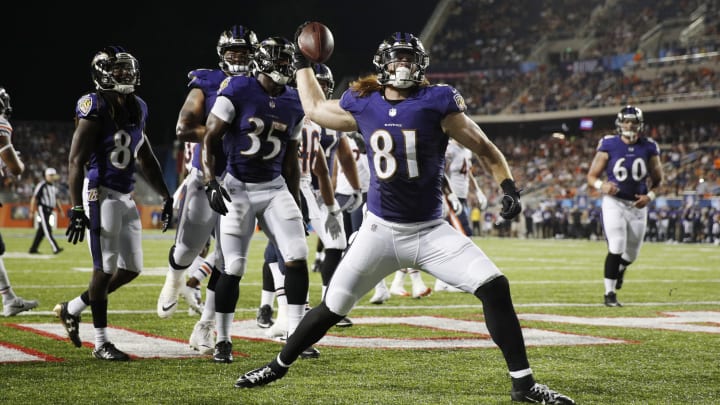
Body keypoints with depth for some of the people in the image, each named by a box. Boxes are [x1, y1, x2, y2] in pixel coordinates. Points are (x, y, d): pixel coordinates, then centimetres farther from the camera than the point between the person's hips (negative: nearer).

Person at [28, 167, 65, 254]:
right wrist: (32, 212, -11)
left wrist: (60, 210, 19)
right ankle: (55, 248, -22)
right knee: (47, 230, -13)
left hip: (49, 211, 8)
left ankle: (33, 249, 16)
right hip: (42, 209, -8)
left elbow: (56, 199, 25)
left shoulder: (54, 187, 16)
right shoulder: (41, 185, -9)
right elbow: (34, 198, -9)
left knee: (41, 231, 9)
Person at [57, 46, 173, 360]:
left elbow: (146, 159, 21)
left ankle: (71, 310, 25)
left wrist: (165, 197, 19)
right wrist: (76, 209, -22)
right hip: (101, 195, -8)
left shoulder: (137, 108, 11)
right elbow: (76, 162, -16)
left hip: (126, 197, 8)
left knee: (131, 269, 9)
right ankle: (101, 343, 7)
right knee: (105, 269, -4)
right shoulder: (95, 108, -13)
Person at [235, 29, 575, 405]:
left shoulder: (437, 102, -9)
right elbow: (314, 108, 20)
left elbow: (485, 149, -4)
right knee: (332, 308, 6)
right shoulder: (362, 106, 0)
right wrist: (301, 62, 25)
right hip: (380, 230, 1)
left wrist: (508, 186, -18)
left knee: (495, 289, -16)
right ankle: (278, 366, 29)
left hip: (431, 230, -1)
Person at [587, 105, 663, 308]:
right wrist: (601, 185, -24)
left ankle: (619, 270, 50)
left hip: (638, 205, 3)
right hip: (614, 202, -3)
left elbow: (657, 179, 10)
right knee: (616, 248, -17)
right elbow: (592, 176, -3)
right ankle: (610, 293, -6)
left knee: (631, 253, 14)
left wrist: (650, 196, -8)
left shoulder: (649, 148, -1)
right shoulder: (609, 146, -8)